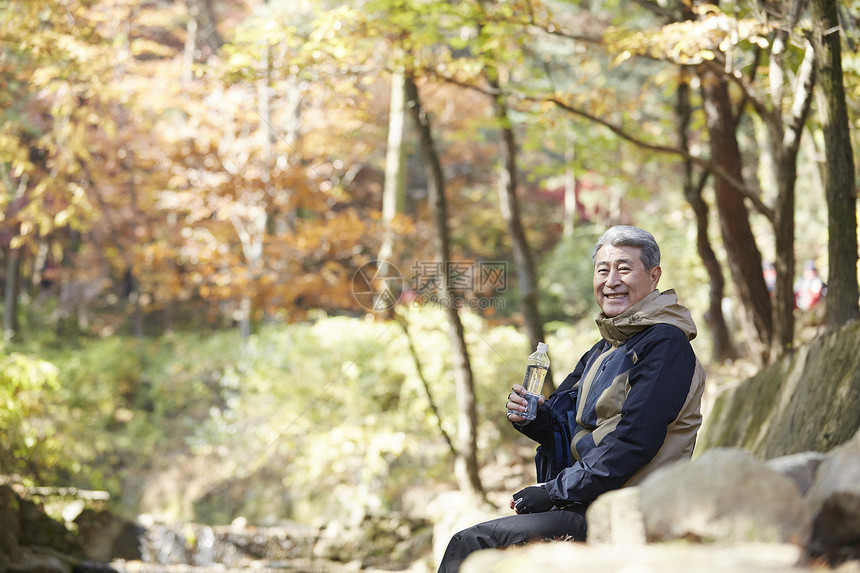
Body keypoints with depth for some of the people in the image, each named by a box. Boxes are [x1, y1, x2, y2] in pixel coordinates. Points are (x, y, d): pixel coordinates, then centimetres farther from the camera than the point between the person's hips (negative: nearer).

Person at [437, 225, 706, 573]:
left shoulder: (665, 344, -11)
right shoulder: (603, 351, 19)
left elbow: (633, 443, -20)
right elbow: (568, 430, 18)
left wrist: (553, 492, -17)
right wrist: (534, 418, -5)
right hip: (589, 503, 9)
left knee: (472, 544, -14)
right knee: (468, 543, 3)